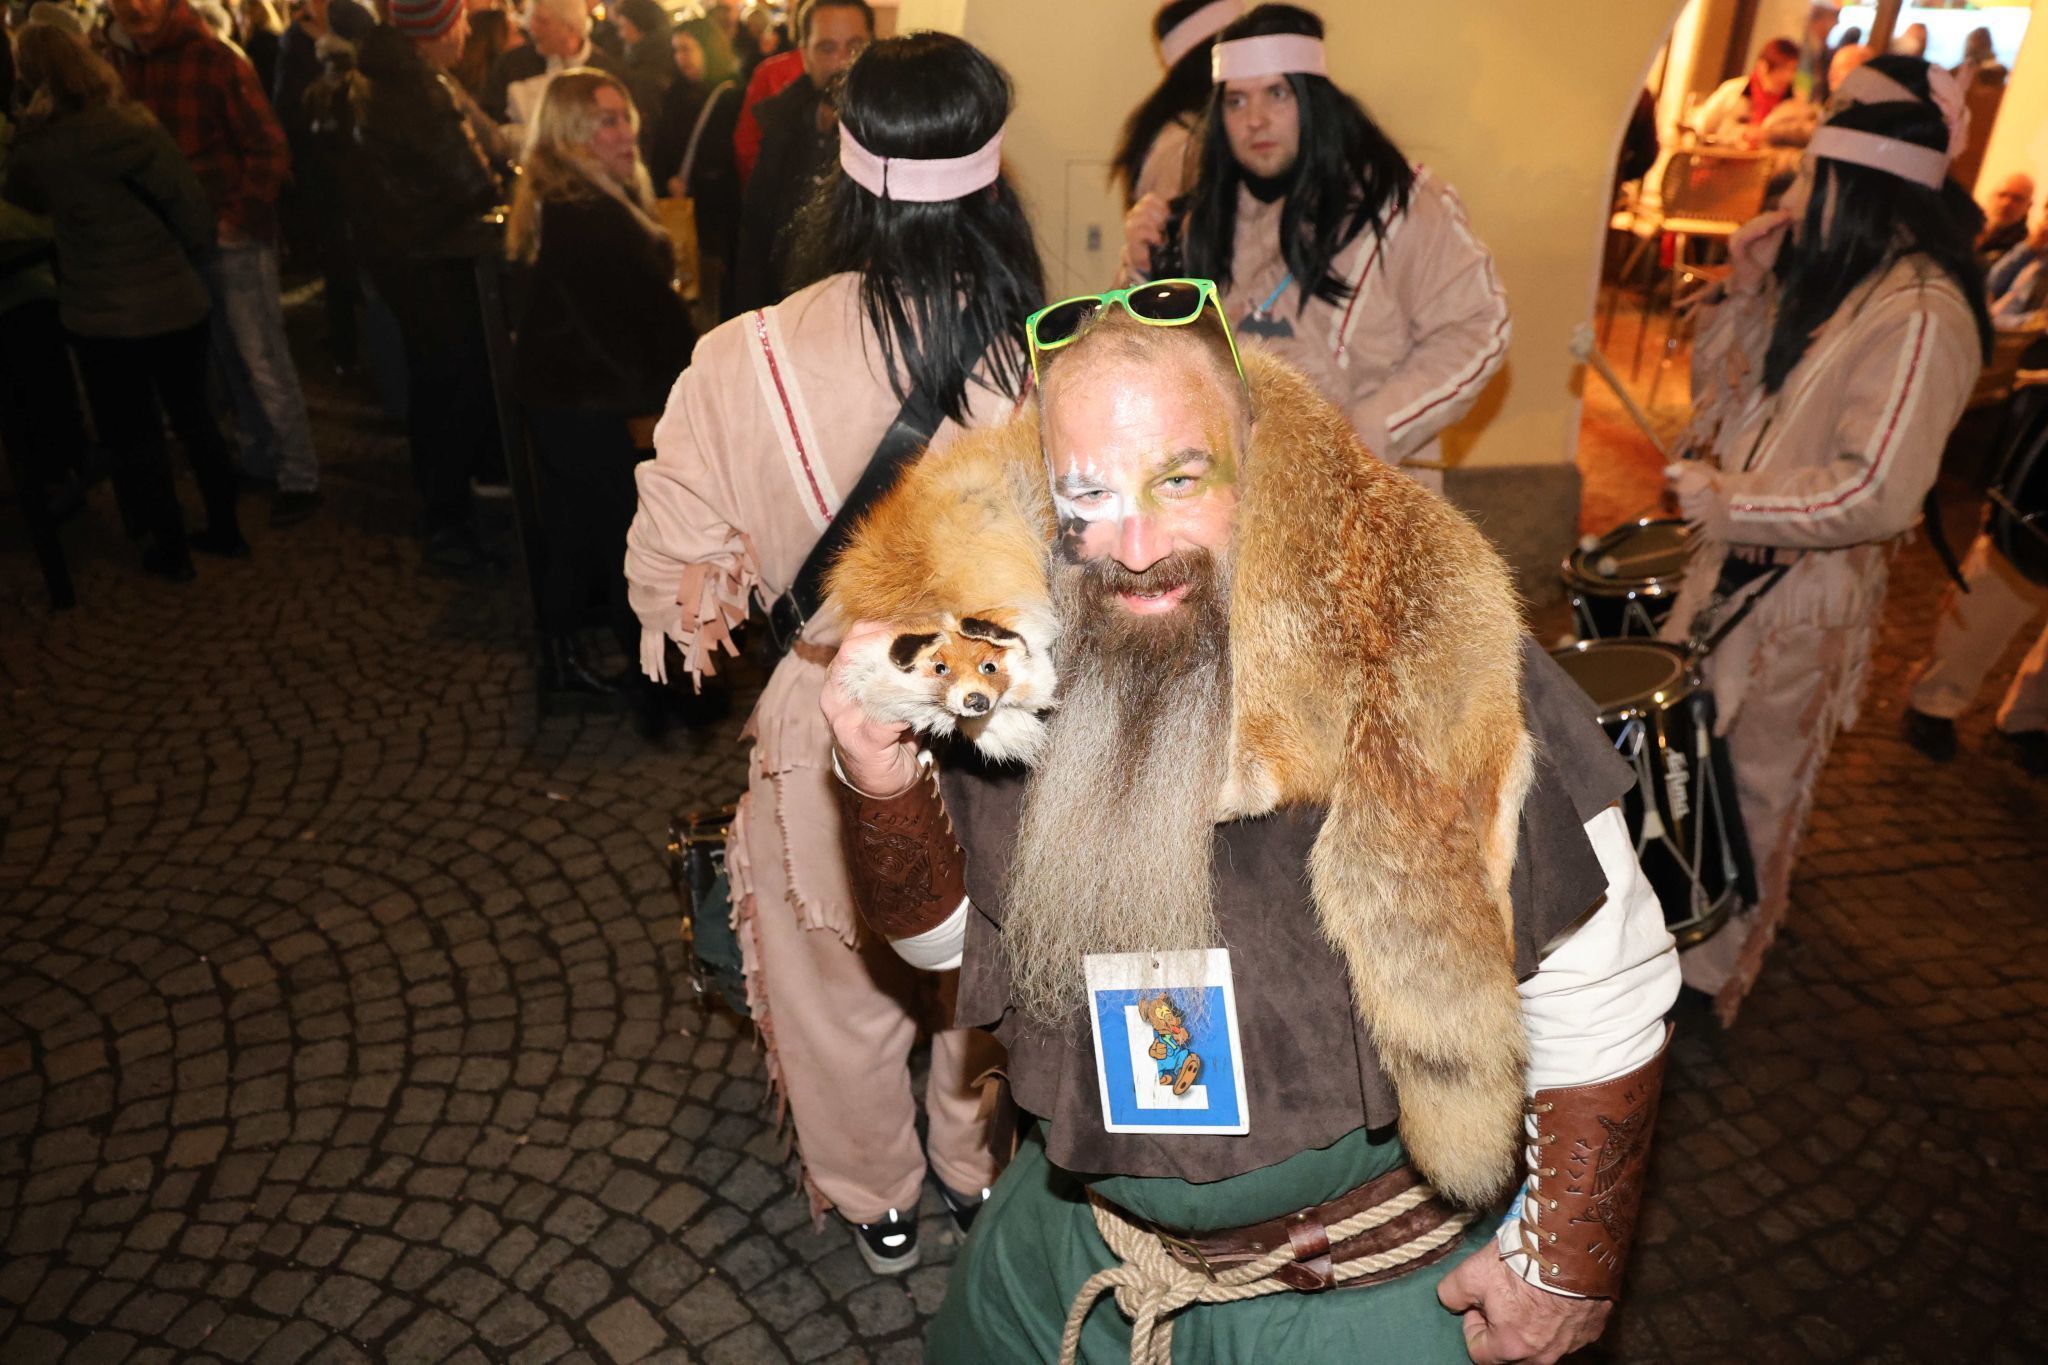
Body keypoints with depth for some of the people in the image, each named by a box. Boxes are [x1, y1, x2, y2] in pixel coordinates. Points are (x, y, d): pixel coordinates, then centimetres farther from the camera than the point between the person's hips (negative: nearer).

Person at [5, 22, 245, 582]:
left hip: (102, 314, -2)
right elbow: (194, 208, -9)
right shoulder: (136, 124, -7)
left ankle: (170, 550, 19)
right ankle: (226, 529, 25)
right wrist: (184, 260, 8)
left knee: (133, 435, 11)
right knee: (194, 417, 17)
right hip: (176, 300, 2)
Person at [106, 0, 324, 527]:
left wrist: (240, 218, -16)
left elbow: (268, 148, -12)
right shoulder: (118, 62, 5)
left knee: (263, 361, -3)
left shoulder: (215, 59, -11)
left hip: (234, 233, -5)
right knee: (227, 357, 14)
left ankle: (300, 477, 4)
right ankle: (259, 458, 26)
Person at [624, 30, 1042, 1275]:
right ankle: (979, 1168, 54)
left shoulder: (749, 364, -22)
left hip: (838, 731, -1)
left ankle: (877, 1205, 51)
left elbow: (681, 582, -12)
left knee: (842, 987, 26)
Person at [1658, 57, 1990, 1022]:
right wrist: (1747, 291, -2)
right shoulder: (1830, 281, 6)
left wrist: (1727, 501, -21)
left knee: (1748, 791, 8)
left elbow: (1877, 496, -28)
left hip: (1803, 596, -8)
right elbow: (1721, 395, 11)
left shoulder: (1920, 317, -22)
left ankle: (1712, 972, 28)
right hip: (1735, 568, 8)